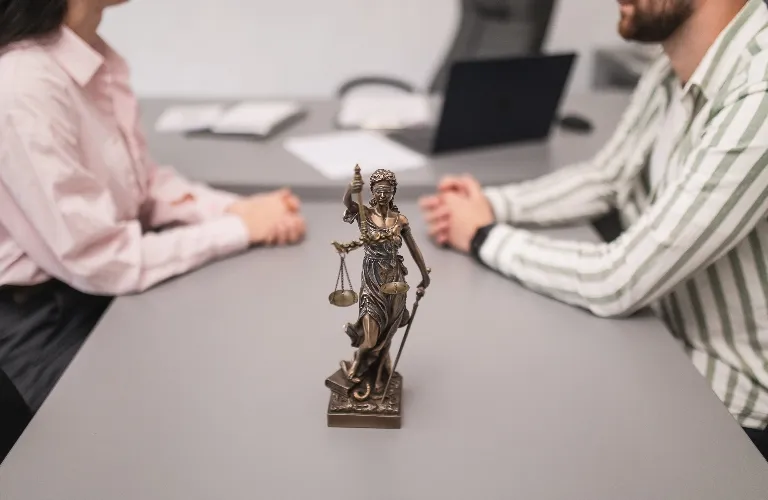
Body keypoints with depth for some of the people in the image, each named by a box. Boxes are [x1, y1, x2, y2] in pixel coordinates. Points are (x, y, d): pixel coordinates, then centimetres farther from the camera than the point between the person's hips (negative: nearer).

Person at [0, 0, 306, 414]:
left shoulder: (96, 59, -2)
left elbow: (141, 183, 7)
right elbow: (101, 261, -25)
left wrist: (236, 208, -10)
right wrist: (240, 227, -19)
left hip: (112, 292, 7)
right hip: (44, 325, -7)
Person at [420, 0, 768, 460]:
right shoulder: (676, 70, -3)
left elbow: (615, 284, -30)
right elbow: (605, 176, 11)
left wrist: (484, 237, -15)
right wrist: (492, 204, -6)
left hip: (730, 409, -6)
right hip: (667, 356, 7)